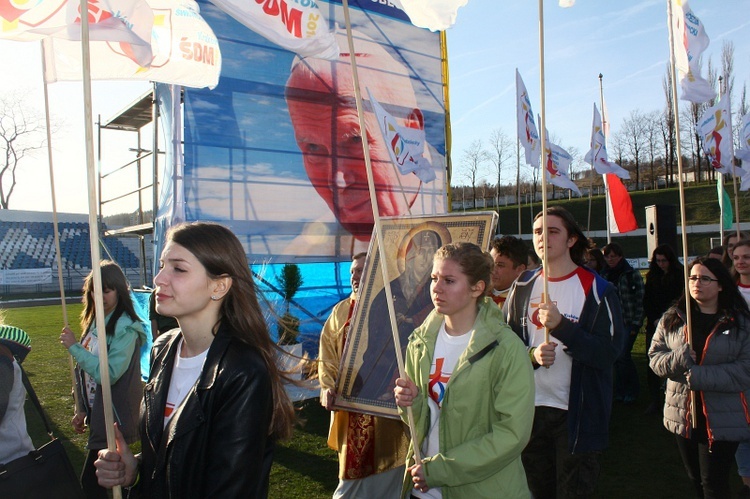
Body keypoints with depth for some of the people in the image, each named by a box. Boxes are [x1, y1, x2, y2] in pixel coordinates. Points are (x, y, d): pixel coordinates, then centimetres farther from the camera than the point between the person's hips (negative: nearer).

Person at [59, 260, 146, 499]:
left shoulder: (126, 328, -18)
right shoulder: (95, 322, 8)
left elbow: (109, 373, -25)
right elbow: (85, 370, 14)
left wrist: (74, 347, -20)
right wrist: (81, 409, 15)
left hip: (113, 417, -8)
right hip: (96, 415, 8)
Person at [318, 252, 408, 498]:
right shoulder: (341, 311, 6)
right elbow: (326, 356, 9)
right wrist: (328, 387, -5)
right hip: (350, 415, 4)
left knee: (388, 479, 10)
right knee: (352, 474, 17)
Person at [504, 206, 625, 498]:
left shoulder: (596, 289, -6)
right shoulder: (523, 287, 4)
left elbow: (610, 351, -14)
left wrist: (561, 326, -26)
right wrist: (532, 355, -15)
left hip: (579, 414, -3)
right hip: (530, 409, 4)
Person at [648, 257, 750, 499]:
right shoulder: (671, 318, 4)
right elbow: (654, 356, 2)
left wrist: (700, 375, -23)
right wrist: (677, 359, -19)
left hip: (722, 421, -3)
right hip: (683, 417, 4)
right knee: (695, 479, 19)